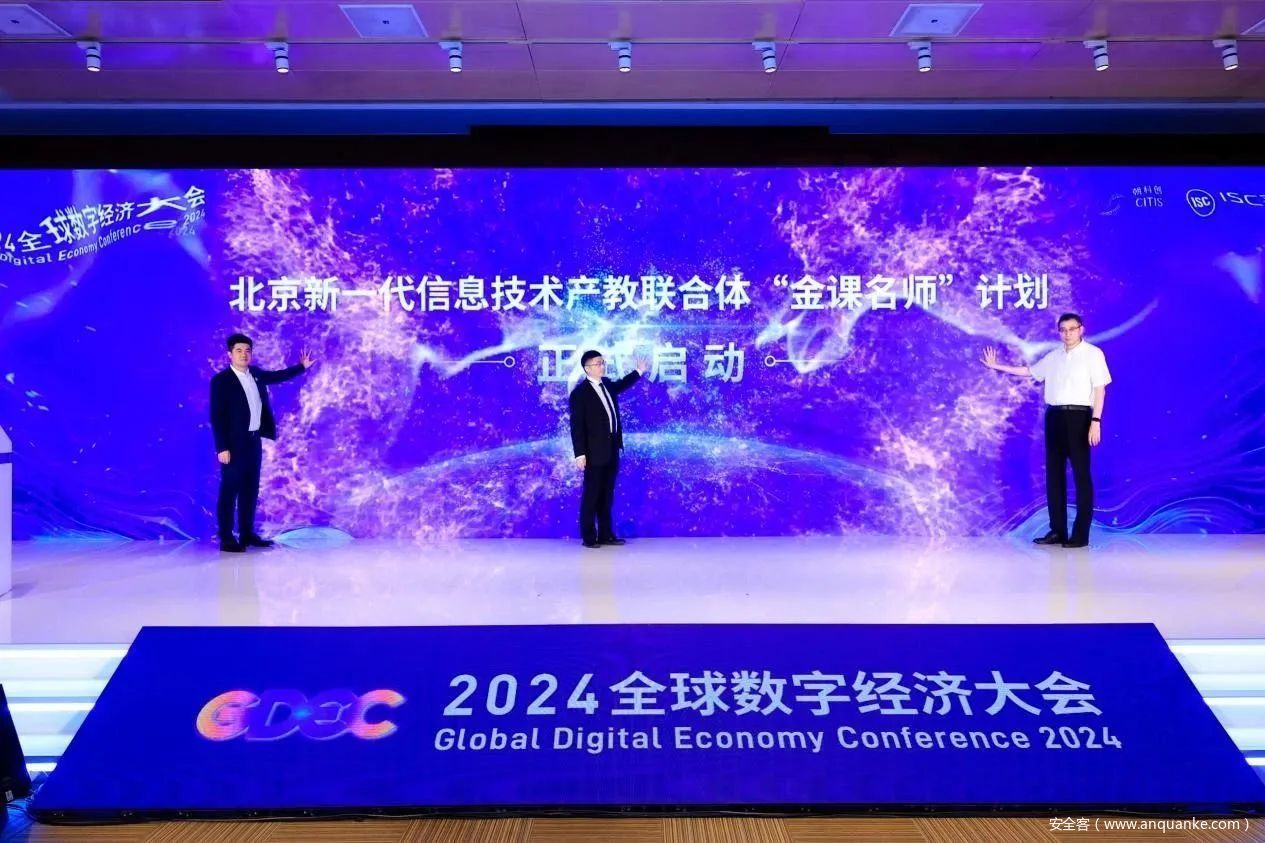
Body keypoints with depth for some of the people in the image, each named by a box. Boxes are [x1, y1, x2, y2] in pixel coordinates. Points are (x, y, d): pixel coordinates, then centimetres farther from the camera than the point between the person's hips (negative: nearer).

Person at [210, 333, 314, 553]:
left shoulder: (255, 374, 9)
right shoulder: (220, 380, -11)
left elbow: (277, 376, 30)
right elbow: (217, 417, -14)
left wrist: (302, 367, 30)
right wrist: (222, 448, -18)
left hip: (254, 440, 7)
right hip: (234, 443, -7)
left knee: (250, 489, 12)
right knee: (230, 490, -3)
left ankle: (247, 533, 21)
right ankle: (226, 538, 2)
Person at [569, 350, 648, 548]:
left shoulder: (607, 384, 10)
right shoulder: (580, 393, -12)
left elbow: (621, 385, 36)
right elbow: (577, 426, -15)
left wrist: (638, 371, 43)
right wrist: (580, 454, -19)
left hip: (611, 450, 7)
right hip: (595, 452, -7)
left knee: (607, 495, 12)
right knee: (591, 495, 0)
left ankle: (606, 534, 18)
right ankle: (589, 537, 8)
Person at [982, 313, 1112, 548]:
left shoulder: (1093, 353, -2)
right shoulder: (1053, 356, 14)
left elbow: (1100, 389, -6)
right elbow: (1029, 371, 28)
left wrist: (1096, 421, -14)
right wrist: (997, 366, 26)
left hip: (1078, 416, -6)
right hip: (1054, 416, 6)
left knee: (1081, 474, -3)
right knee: (1054, 473, 7)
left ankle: (1081, 534, 0)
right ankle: (1057, 530, 14)